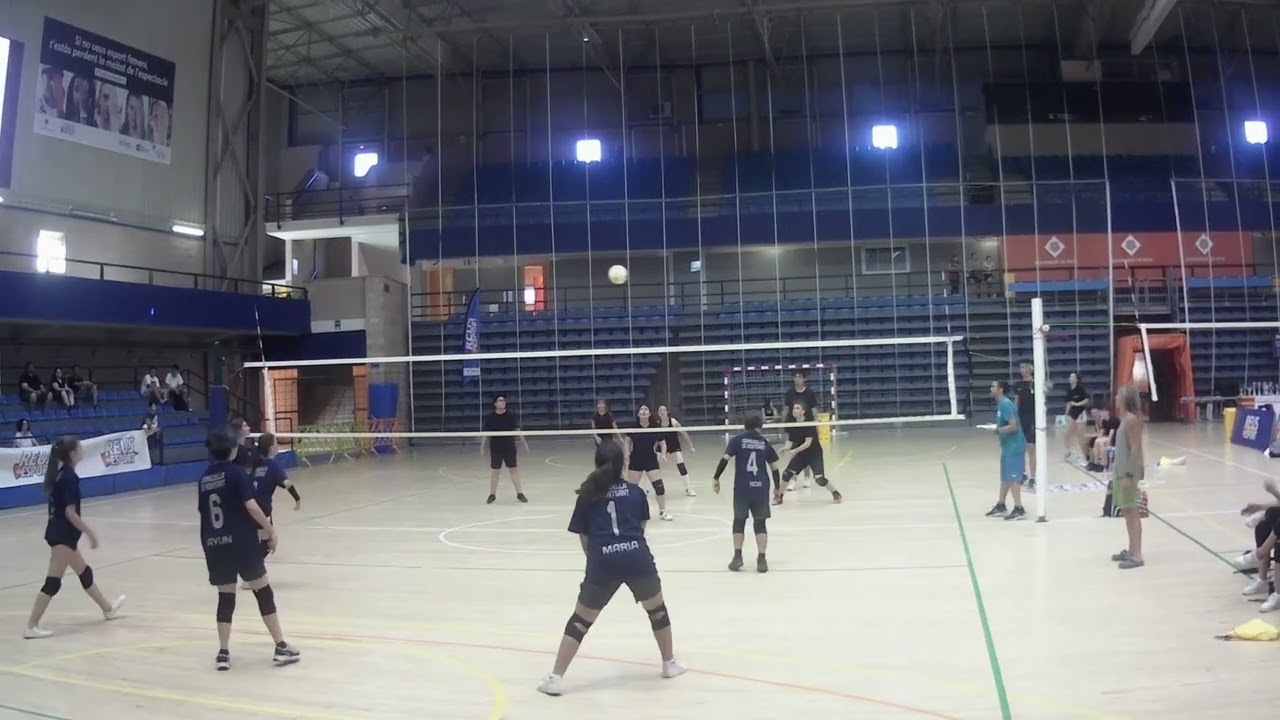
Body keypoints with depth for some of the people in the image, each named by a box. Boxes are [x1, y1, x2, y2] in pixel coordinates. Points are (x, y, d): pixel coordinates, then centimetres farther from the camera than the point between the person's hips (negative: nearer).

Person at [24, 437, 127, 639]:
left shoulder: (60, 474, 10)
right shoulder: (70, 477, -17)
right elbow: (70, 512, -20)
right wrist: (90, 533, -15)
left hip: (58, 531, 10)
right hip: (63, 534, -10)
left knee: (84, 572, 21)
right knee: (53, 582, -8)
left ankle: (108, 609, 35)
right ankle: (31, 626, -8)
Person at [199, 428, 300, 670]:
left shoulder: (204, 478, 10)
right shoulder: (236, 472, -9)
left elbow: (205, 512, 17)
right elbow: (251, 506, -16)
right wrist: (271, 531, -9)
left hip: (214, 544, 6)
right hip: (240, 541, -6)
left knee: (225, 597, 12)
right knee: (263, 592, 2)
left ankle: (223, 653, 10)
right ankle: (281, 647, 4)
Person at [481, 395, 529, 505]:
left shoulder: (511, 415, -3)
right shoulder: (490, 417, -4)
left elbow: (517, 430, 3)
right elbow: (486, 432, 2)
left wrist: (524, 442, 1)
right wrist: (482, 445, -3)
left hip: (510, 448, 0)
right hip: (495, 448, 0)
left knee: (513, 469, 4)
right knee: (494, 471, 7)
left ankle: (519, 493, 13)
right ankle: (492, 495, 19)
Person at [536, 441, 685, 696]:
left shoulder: (588, 495, 13)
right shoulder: (635, 492, 14)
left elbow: (584, 538, 14)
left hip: (602, 562, 0)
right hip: (637, 558, 1)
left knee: (580, 620, 11)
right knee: (657, 609, 25)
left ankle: (555, 678, 10)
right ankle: (669, 663, 36)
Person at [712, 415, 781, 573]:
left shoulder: (737, 440, 4)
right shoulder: (764, 443, 9)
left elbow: (725, 459, -8)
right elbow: (774, 467, 11)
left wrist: (716, 478, -1)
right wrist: (777, 488, 21)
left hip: (742, 488, -1)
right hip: (761, 488, 1)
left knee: (739, 521, 16)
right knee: (760, 523, 10)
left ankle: (737, 556, 13)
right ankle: (761, 559, 4)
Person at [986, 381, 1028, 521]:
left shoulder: (1006, 404, -19)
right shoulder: (1001, 404, 11)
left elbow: (1013, 425, -25)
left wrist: (998, 430, -18)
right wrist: (996, 427, 6)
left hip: (1014, 446, -10)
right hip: (1007, 446, 10)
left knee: (1013, 478, -7)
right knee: (1005, 478, 17)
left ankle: (1019, 509, -3)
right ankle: (1001, 506, 26)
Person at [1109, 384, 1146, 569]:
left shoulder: (1132, 419, -16)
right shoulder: (1125, 418, 12)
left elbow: (1136, 449, -20)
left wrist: (1128, 474, -21)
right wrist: (1117, 473, 19)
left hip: (1130, 472, -10)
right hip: (1122, 471, 10)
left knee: (1132, 513, -7)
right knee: (1127, 512, 15)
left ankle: (1137, 555, -4)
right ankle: (1131, 550, 24)